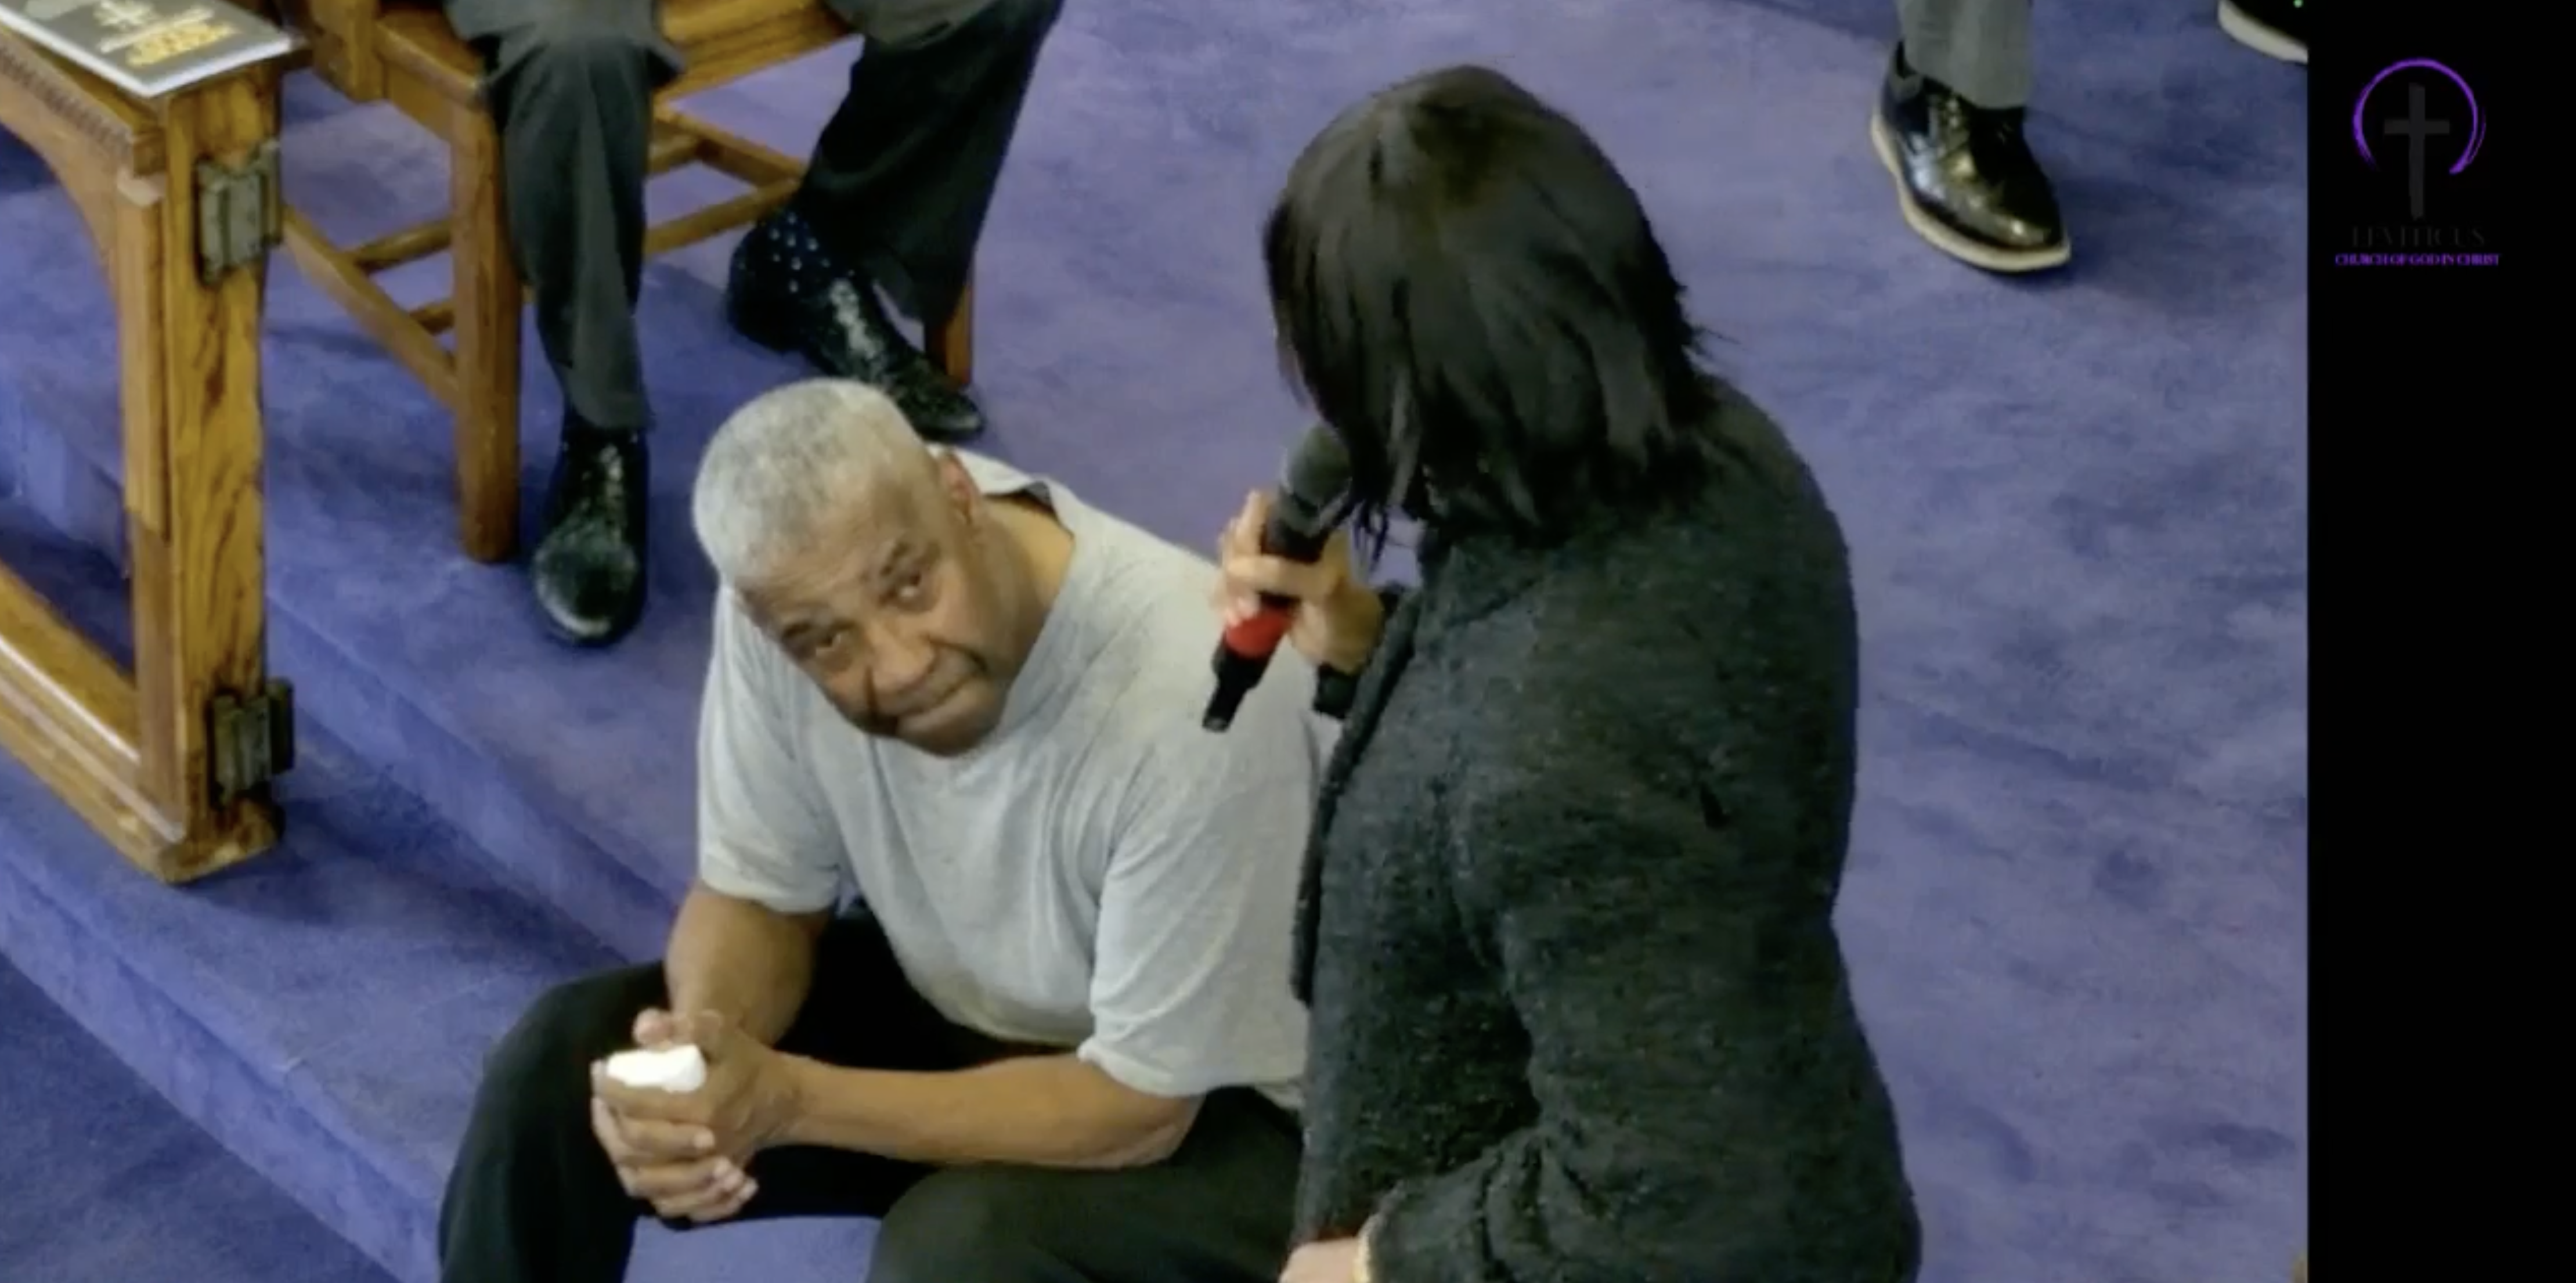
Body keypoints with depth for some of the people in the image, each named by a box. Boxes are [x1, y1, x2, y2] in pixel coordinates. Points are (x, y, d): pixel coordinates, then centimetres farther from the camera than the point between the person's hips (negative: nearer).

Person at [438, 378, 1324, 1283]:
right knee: (563, 1063, -9)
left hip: (1214, 1110, -5)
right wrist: (689, 1065, -27)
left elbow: (1140, 1105, -26)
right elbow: (762, 893, -5)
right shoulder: (794, 598, -19)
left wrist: (788, 1099, -31)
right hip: (951, 1001, 5)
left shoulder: (1190, 695, -35)